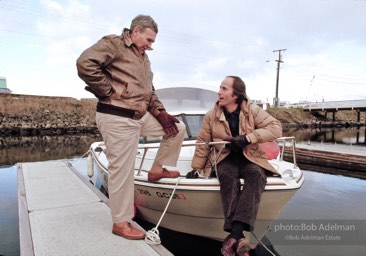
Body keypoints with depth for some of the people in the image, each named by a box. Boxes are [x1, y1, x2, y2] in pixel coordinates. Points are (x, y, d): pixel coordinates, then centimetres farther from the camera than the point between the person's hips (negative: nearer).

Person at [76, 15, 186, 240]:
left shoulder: (144, 58, 21)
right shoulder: (113, 44, -6)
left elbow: (150, 93, 22)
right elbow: (85, 64, -21)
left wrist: (161, 113, 8)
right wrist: (109, 93, -16)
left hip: (142, 116, 9)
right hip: (118, 119, -9)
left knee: (178, 127, 13)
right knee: (122, 171, -3)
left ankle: (157, 169, 23)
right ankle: (121, 223, 14)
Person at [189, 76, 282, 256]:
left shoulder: (253, 111, -2)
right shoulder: (211, 115, 2)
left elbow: (276, 128, -10)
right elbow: (203, 143, 8)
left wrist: (247, 137, -21)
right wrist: (196, 168, 7)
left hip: (249, 158, 0)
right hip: (224, 158, 0)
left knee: (257, 175, -35)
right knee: (228, 177, -35)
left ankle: (234, 234, -43)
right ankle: (238, 236, -40)